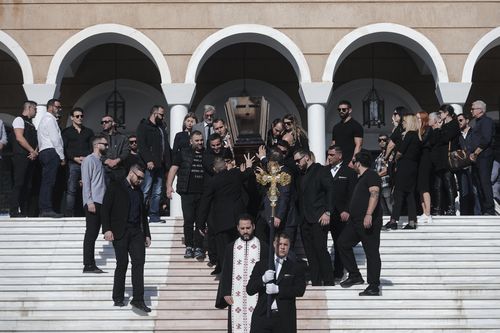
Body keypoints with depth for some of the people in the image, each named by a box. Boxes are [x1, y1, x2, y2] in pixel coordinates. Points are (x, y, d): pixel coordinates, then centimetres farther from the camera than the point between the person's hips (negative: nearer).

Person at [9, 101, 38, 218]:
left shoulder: (31, 124, 23)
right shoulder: (19, 120, -2)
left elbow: (36, 141, 19)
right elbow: (19, 138, -13)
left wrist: (35, 152, -2)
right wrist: (32, 151, -12)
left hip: (31, 158, 8)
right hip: (21, 156, -8)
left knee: (28, 186, 6)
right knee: (19, 184, -11)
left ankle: (25, 211, 8)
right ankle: (14, 211, -11)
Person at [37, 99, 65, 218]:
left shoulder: (44, 119, 27)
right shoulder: (50, 119, -5)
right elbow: (55, 139, -11)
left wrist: (60, 156, 18)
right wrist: (62, 156, -8)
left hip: (44, 153, 10)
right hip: (51, 152, -10)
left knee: (46, 181, 6)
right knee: (49, 181, -14)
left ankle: (43, 209, 4)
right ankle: (47, 209, -19)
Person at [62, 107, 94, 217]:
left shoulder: (89, 132, 22)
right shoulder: (66, 132, 14)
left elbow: (92, 148, 14)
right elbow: (64, 148, 4)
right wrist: (74, 158, -9)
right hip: (73, 164, -2)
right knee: (71, 190, -11)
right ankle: (68, 214, -13)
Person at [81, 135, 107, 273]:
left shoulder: (100, 161, 22)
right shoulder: (89, 160, -4)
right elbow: (86, 182, -11)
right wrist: (89, 201, -17)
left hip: (100, 202, 8)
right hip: (92, 202, -8)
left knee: (94, 234, 7)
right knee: (91, 233, -8)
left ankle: (91, 265, 8)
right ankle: (88, 265, -8)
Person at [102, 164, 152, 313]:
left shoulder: (138, 191, 19)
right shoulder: (115, 187, 2)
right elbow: (105, 209, -5)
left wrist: (147, 234, 19)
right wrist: (107, 229, -14)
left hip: (136, 232, 5)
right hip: (120, 232, -5)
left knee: (139, 262, -7)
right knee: (122, 264, -2)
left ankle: (138, 299, -7)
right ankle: (118, 298, 12)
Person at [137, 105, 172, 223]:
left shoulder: (161, 128, 21)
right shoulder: (143, 127, -3)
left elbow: (166, 146, 23)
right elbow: (142, 145, -13)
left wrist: (168, 163, 13)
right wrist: (148, 161, -22)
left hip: (160, 165, 8)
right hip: (150, 165, -8)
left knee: (157, 192, 8)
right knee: (145, 191, -8)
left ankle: (154, 216, 12)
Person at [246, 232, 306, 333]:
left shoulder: (296, 267, 10)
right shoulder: (261, 265, 14)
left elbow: (300, 290, -3)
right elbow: (249, 290, 7)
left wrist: (278, 289, -14)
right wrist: (263, 279, -12)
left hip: (285, 319, -1)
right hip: (262, 316, 1)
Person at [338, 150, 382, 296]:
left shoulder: (371, 176, -9)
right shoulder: (362, 178, 21)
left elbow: (374, 194, -22)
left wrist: (369, 215, -31)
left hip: (369, 221, -10)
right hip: (356, 220, 10)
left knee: (372, 253, -6)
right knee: (343, 243, 9)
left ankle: (374, 287, -4)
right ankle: (354, 276, 17)